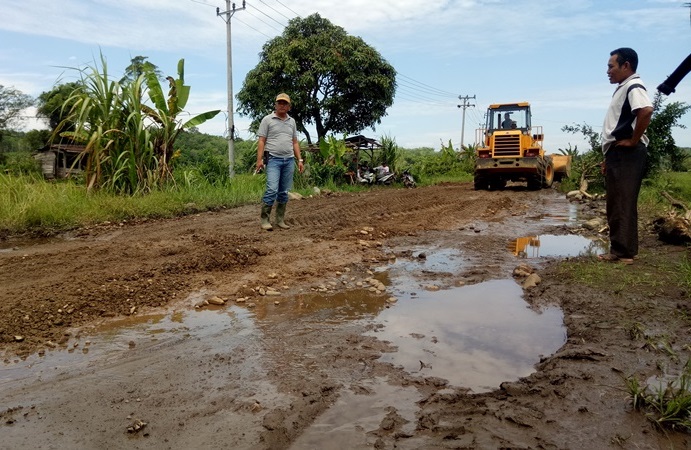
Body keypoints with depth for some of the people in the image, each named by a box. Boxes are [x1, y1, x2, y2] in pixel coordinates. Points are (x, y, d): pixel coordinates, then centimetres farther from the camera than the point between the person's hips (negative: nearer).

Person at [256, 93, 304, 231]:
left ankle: (280, 220, 13)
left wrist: (300, 160, 10)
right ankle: (265, 220, -7)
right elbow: (261, 141, -1)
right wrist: (259, 159, -11)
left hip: (289, 160, 5)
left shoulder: (292, 121, 16)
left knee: (284, 192, 6)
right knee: (272, 190, -15)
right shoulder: (267, 120, 2)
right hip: (273, 159, -5)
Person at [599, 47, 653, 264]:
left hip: (627, 154, -10)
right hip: (617, 153, 11)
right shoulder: (622, 89, 21)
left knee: (624, 204, -8)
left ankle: (625, 252, -4)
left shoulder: (633, 87, -10)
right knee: (615, 205, 12)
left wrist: (634, 141, -20)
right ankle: (618, 250, 18)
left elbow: (646, 111, -30)